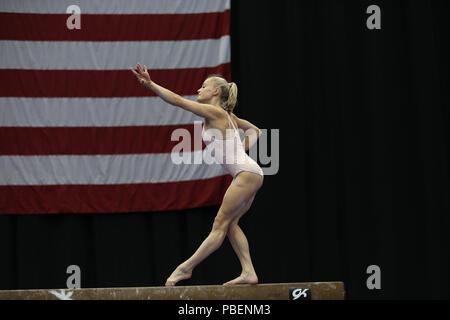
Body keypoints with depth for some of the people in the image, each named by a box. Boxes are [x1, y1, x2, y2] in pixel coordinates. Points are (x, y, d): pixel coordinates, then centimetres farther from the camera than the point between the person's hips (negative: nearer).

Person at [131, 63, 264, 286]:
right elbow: (255, 130, 33)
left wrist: (150, 85, -14)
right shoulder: (227, 116, 20)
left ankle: (185, 268, -4)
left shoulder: (214, 112, -7)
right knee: (229, 224, 10)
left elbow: (178, 101, -14)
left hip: (246, 174, -10)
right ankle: (248, 272, 5)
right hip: (250, 174, 10)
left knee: (220, 224, -6)